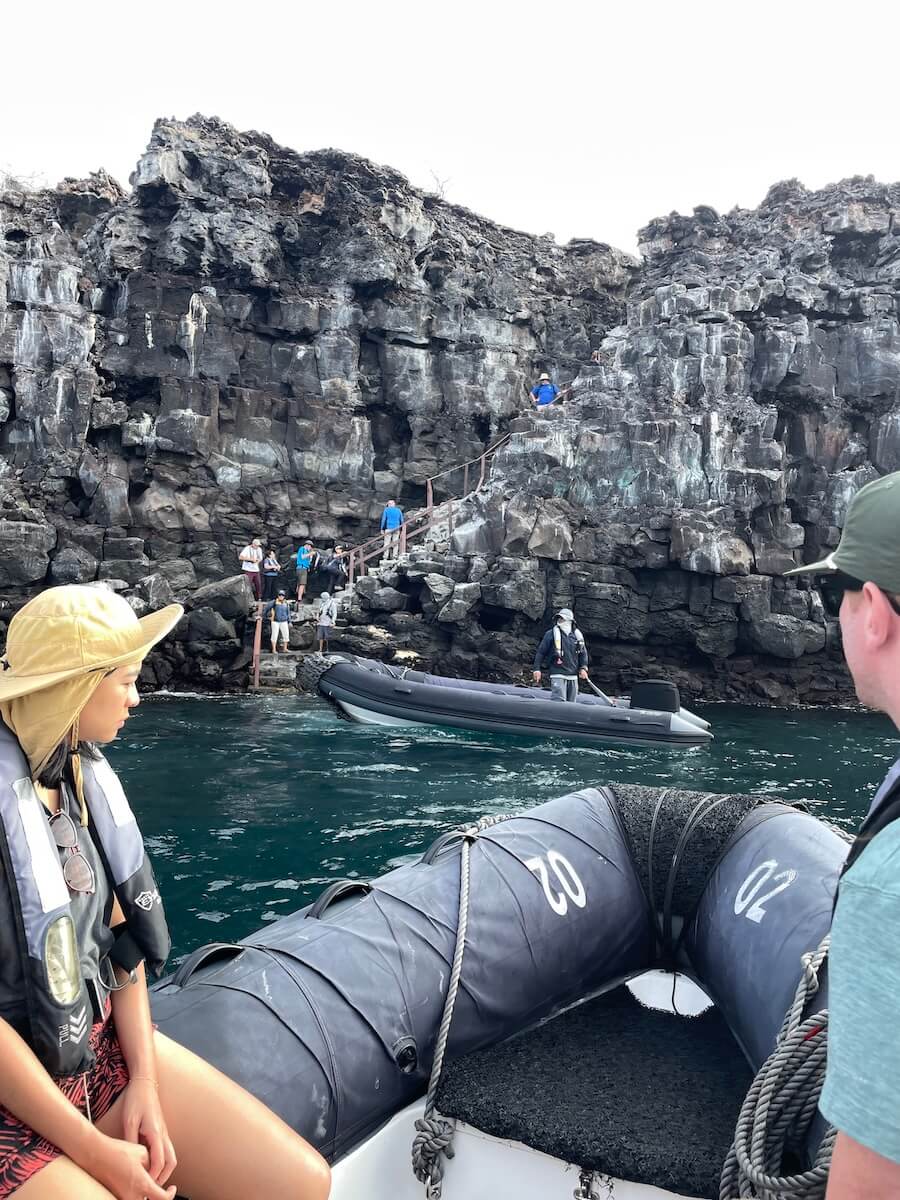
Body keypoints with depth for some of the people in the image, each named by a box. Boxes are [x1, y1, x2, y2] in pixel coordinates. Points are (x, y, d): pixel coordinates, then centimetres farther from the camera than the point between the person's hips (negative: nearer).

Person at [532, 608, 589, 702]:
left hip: (573, 676, 5)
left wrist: (583, 668, 5)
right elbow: (541, 652, -1)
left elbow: (583, 653, 18)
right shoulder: (551, 634, -3)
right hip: (558, 674, -5)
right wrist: (537, 669, -6)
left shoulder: (577, 635, 9)